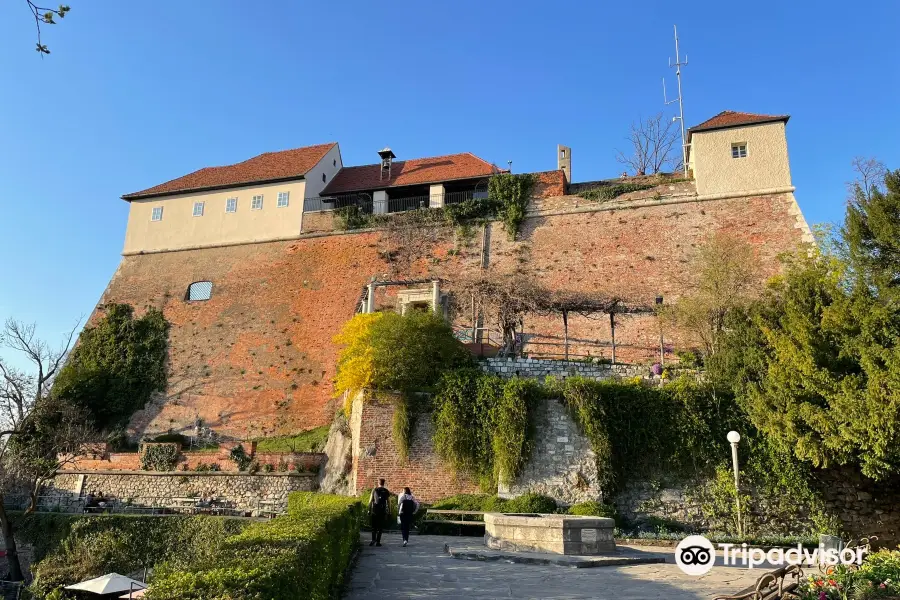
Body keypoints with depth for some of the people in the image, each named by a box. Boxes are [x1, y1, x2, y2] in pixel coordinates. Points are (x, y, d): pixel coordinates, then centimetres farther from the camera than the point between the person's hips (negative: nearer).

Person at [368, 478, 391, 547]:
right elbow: (388, 502, 3)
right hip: (382, 511, 0)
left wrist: (369, 510, 7)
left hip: (374, 510, 0)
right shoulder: (386, 491, 3)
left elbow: (370, 501, 2)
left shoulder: (374, 490, 2)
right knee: (380, 527, 6)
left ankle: (373, 539, -3)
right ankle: (378, 541, 2)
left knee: (374, 526, 11)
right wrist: (388, 512, 8)